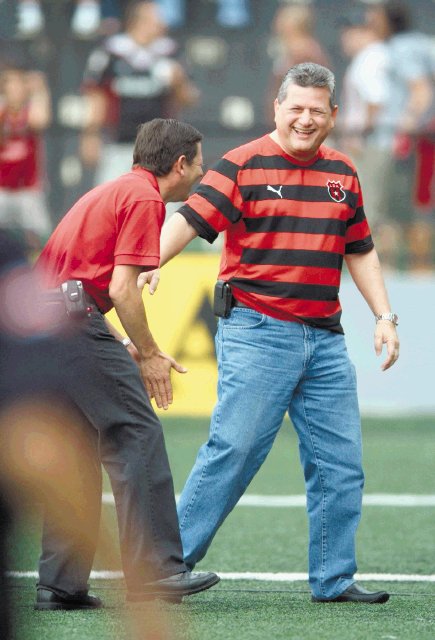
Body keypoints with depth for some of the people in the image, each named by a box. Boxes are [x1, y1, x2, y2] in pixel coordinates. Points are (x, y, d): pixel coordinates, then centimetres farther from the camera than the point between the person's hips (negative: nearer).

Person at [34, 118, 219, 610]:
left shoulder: (115, 191, 25)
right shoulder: (144, 199, -6)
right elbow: (122, 289, -14)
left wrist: (128, 349, 21)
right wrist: (148, 354, -5)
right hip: (74, 321, -10)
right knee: (138, 435, -7)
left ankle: (60, 583, 10)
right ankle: (154, 569, -11)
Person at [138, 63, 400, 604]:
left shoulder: (342, 174, 15)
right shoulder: (243, 165, -2)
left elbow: (360, 251, 22)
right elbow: (189, 218, -12)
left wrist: (384, 317, 14)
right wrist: (149, 263, -29)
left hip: (325, 337, 6)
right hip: (256, 331, -6)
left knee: (340, 462, 4)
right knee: (235, 448, -12)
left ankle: (333, 578, 12)